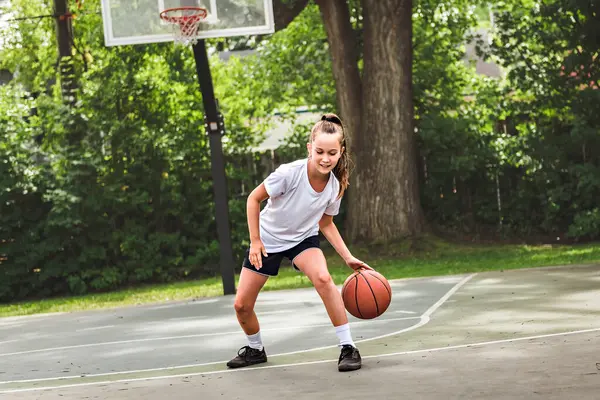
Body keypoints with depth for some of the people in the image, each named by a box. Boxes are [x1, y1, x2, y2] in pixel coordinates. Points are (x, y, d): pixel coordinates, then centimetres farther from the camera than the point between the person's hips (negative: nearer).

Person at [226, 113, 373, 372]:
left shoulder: (336, 186, -16)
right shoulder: (290, 173, -30)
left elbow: (325, 224, 2)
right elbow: (254, 199, -15)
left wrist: (349, 258, -6)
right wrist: (255, 241, -16)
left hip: (303, 239, 1)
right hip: (268, 240, -1)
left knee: (323, 278, -32)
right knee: (241, 305, 0)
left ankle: (347, 347, -21)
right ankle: (255, 349, 32)